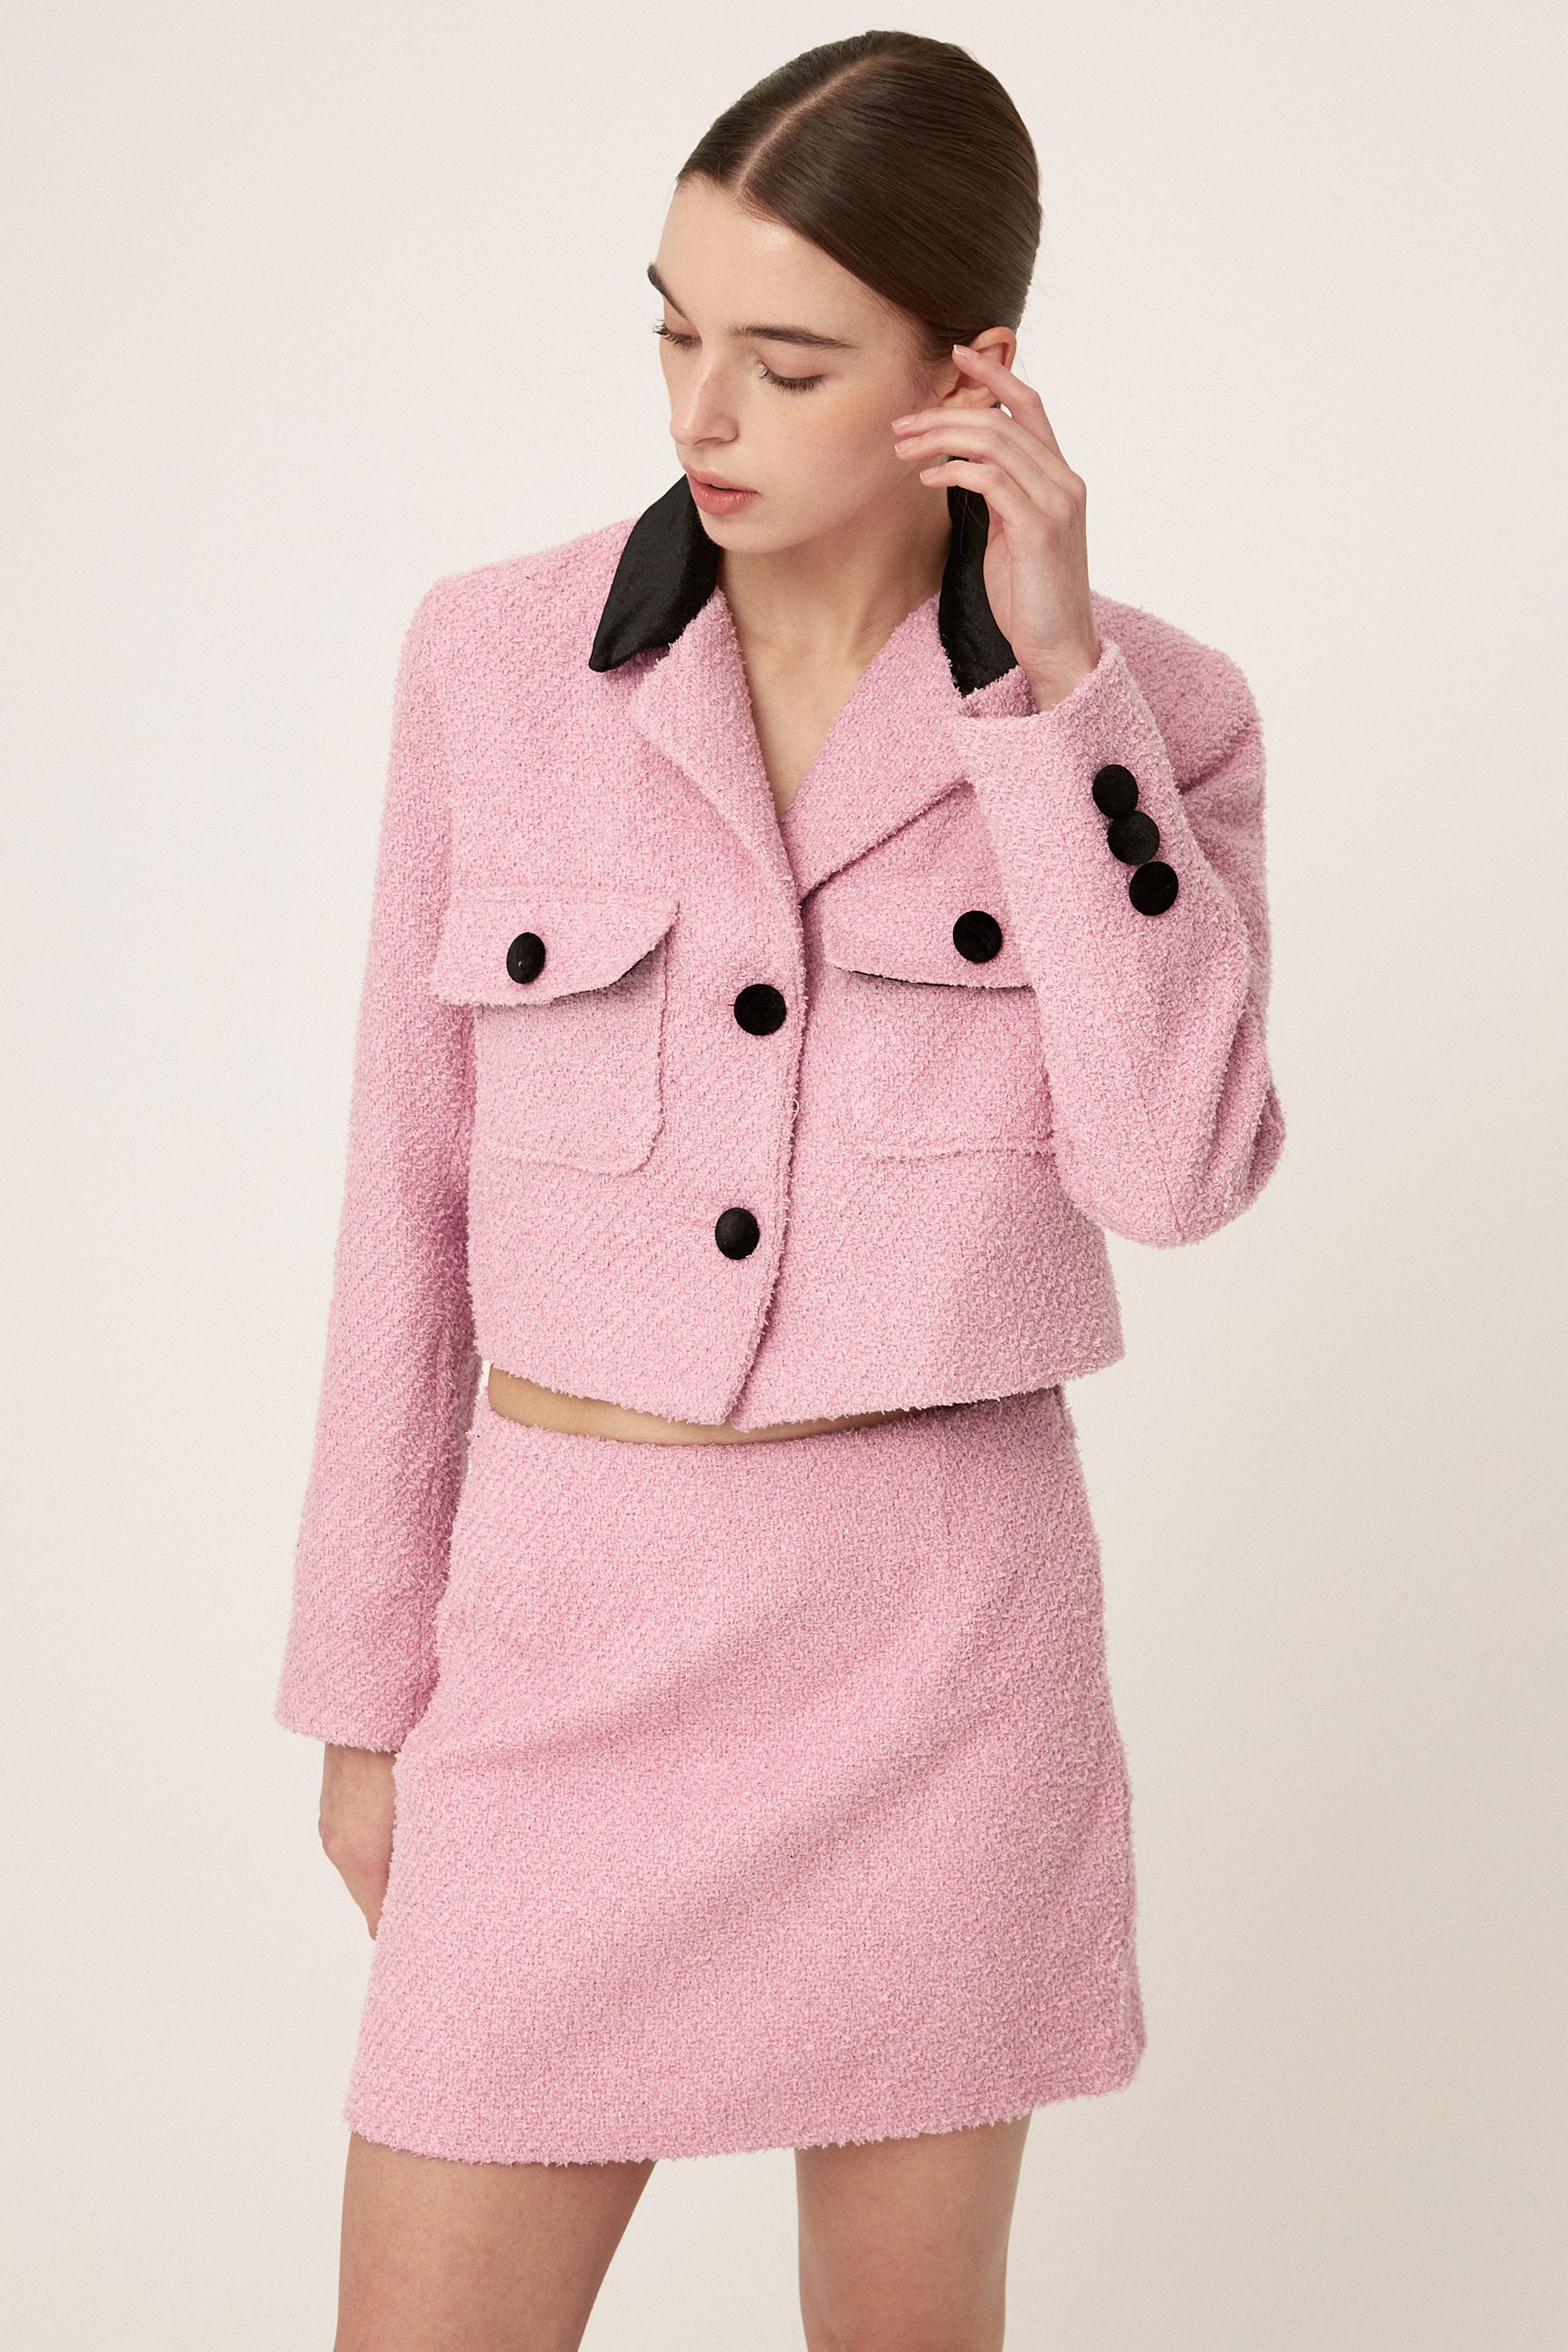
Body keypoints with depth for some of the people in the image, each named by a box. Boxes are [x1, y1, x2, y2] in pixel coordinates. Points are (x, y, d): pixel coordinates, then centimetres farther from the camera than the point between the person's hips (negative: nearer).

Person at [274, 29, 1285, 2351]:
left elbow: (1173, 1169, -19)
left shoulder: (1150, 711, -3)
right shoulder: (500, 659, -2)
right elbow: (420, 1195, 3)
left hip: (943, 1631, 0)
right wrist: (367, 1686, 6)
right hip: (578, 1634, 1)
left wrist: (1054, 677, -20)